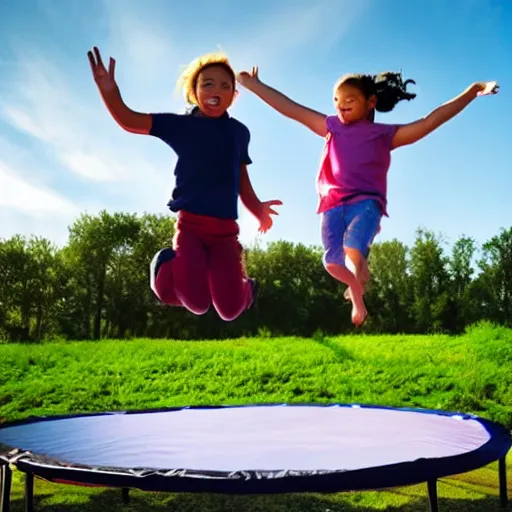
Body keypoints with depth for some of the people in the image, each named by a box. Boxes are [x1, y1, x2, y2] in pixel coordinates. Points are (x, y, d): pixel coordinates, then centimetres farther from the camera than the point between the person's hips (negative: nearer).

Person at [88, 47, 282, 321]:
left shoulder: (239, 131, 10)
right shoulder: (180, 124, 3)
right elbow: (129, 121, -5)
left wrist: (257, 208, 5)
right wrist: (108, 90, -22)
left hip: (225, 228, 2)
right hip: (190, 223, -2)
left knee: (230, 310, -6)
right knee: (197, 303, -20)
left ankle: (245, 283, 31)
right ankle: (167, 265, 13)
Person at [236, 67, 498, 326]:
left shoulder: (385, 134, 9)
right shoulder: (332, 127, 16)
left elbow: (430, 121, 3)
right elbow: (289, 108, 17)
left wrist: (473, 90, -3)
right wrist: (253, 84, 18)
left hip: (366, 202, -3)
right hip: (333, 204, 3)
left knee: (353, 250, -30)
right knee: (333, 262, -12)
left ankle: (357, 285, 9)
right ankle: (356, 292, 25)